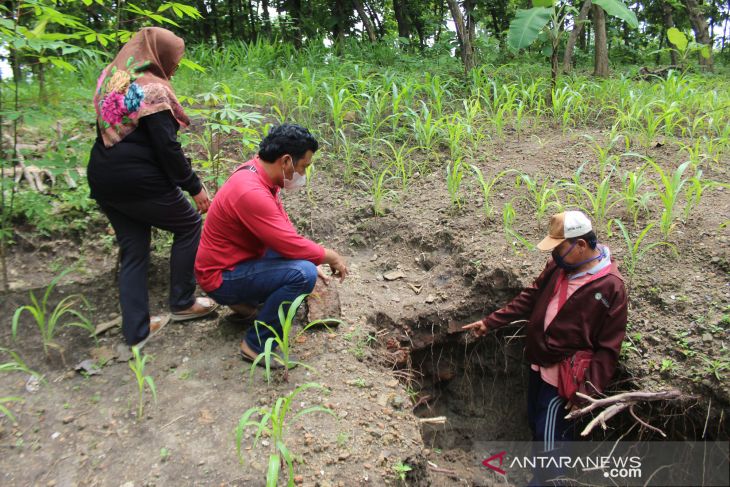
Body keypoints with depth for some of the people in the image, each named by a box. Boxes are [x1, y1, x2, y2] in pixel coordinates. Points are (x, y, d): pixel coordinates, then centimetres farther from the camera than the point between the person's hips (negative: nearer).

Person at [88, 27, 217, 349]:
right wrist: (195, 186, -11)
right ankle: (182, 303, 17)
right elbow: (167, 148, -16)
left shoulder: (112, 81, 13)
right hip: (140, 182, -8)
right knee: (189, 225, 12)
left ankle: (136, 331, 14)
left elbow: (108, 132, 18)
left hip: (102, 180, 8)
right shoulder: (152, 89, -13)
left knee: (133, 249, 13)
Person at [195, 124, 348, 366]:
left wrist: (314, 260, 8)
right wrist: (330, 256, -11)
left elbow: (284, 226, 10)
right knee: (303, 273, -27)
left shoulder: (260, 173, 0)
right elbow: (292, 246, -28)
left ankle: (246, 301, 14)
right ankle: (256, 345, -12)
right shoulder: (251, 193, -30)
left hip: (239, 258, 10)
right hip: (221, 277, -10)